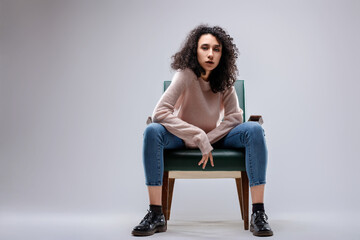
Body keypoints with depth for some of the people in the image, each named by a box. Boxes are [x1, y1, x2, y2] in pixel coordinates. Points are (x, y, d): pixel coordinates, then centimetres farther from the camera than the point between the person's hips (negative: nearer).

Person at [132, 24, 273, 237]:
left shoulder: (224, 79, -7)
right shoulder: (186, 74, -19)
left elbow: (235, 116, -9)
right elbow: (160, 113, -28)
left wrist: (208, 139, -22)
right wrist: (199, 138, -29)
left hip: (215, 138, 3)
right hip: (183, 139, -2)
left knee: (254, 130, -24)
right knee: (153, 131, -34)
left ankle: (258, 213, -26)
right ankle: (156, 215, -29)